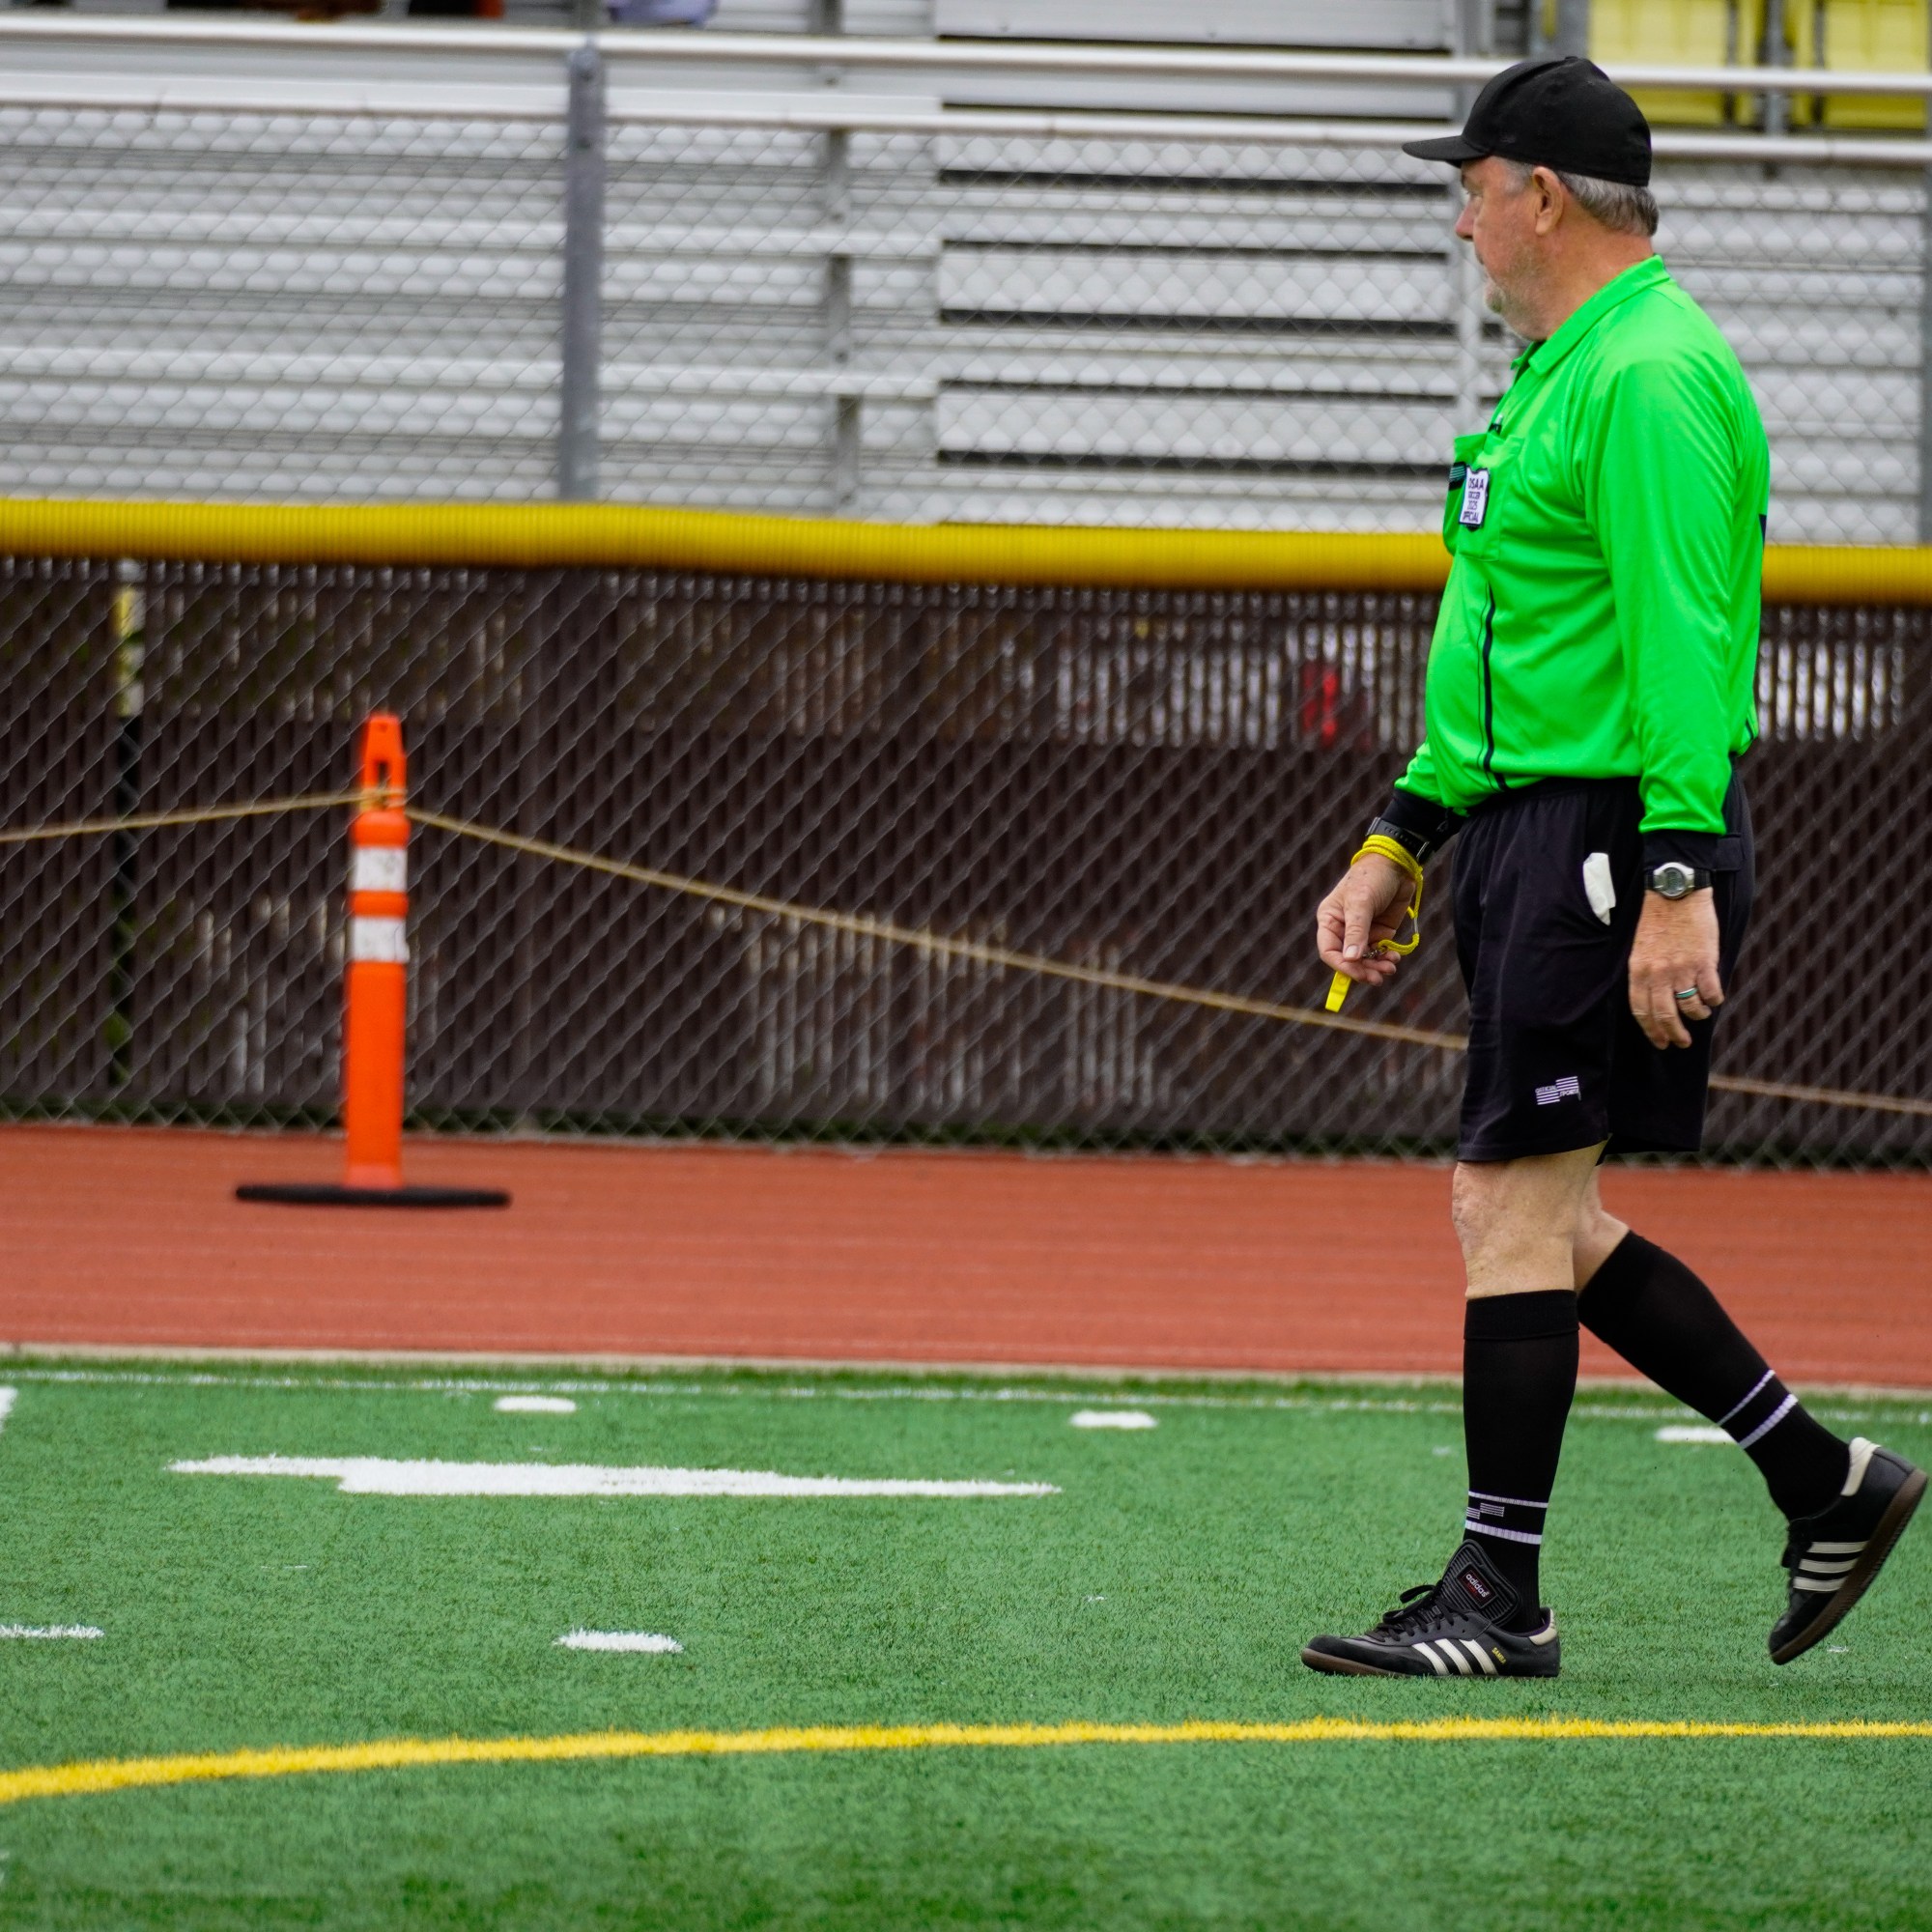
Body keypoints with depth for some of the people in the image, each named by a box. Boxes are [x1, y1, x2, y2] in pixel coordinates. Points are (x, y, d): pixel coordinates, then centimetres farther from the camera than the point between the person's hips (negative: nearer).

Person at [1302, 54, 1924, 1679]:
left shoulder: (1649, 380, -15)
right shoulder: (1562, 374, 19)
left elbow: (1682, 642, -22)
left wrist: (1678, 881, -27)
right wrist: (1400, 841, 24)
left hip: (1620, 833, -11)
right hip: (1531, 828, 11)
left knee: (1517, 1205, -8)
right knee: (1536, 1220, 11)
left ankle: (1500, 1597, -2)